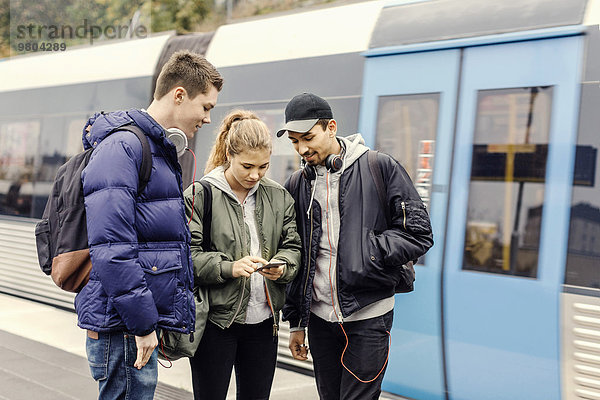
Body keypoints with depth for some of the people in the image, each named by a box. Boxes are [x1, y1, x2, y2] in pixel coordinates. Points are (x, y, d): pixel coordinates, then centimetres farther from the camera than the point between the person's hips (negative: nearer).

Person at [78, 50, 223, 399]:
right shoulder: (122, 145, -14)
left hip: (144, 323, 10)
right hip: (123, 330, -10)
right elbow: (111, 247, -23)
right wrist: (142, 324, -21)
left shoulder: (162, 150, 18)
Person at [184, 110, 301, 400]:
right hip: (215, 319, -4)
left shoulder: (279, 197, 8)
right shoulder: (200, 195, -7)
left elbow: (293, 246, 8)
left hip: (263, 321, 4)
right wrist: (230, 268, -24)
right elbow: (188, 256, -11)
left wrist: (281, 267, -14)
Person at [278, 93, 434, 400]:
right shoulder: (297, 185, 8)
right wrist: (295, 323, 13)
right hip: (319, 316, 5)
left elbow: (418, 233, -6)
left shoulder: (380, 167, -6)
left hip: (368, 316, -4)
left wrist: (367, 253, -17)